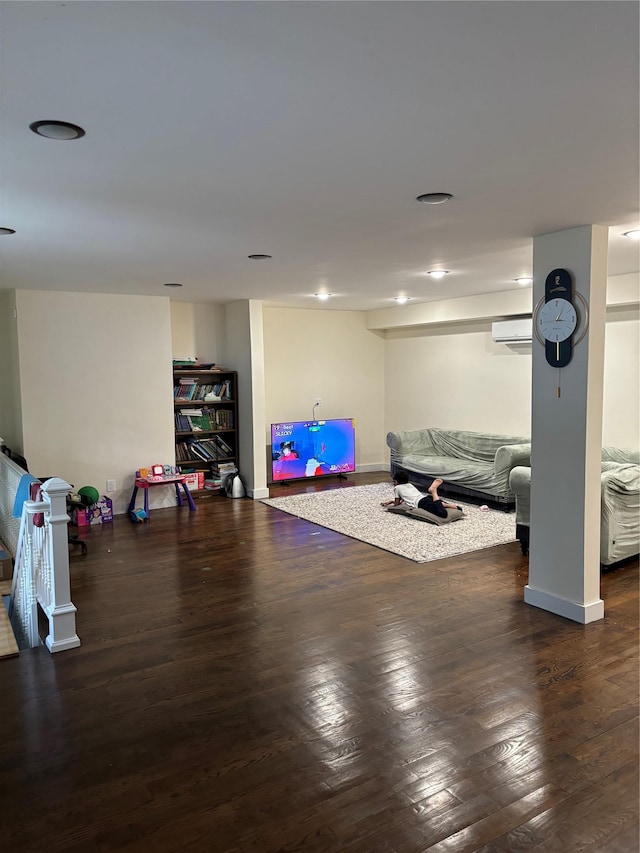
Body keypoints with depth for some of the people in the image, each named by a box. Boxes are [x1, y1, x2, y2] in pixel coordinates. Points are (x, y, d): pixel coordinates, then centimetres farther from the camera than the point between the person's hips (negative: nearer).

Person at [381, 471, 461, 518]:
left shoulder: (397, 488, 17)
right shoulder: (410, 485, 38)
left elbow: (397, 504, 22)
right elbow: (404, 498, 52)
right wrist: (391, 501, 56)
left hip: (422, 502, -7)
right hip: (427, 497, 7)